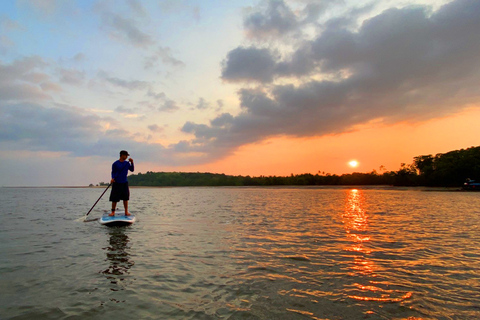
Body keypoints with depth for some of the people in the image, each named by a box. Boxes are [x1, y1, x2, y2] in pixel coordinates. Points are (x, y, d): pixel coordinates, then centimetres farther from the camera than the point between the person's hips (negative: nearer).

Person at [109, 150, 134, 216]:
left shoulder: (127, 163, 8)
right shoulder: (115, 164, -4)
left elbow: (132, 170, 4)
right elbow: (113, 172, 1)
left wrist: (132, 163, -7)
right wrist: (113, 178, -16)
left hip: (124, 183, 4)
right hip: (116, 183, -3)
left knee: (125, 198, 5)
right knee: (114, 198, -1)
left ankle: (126, 211, 13)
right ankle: (113, 212, 11)